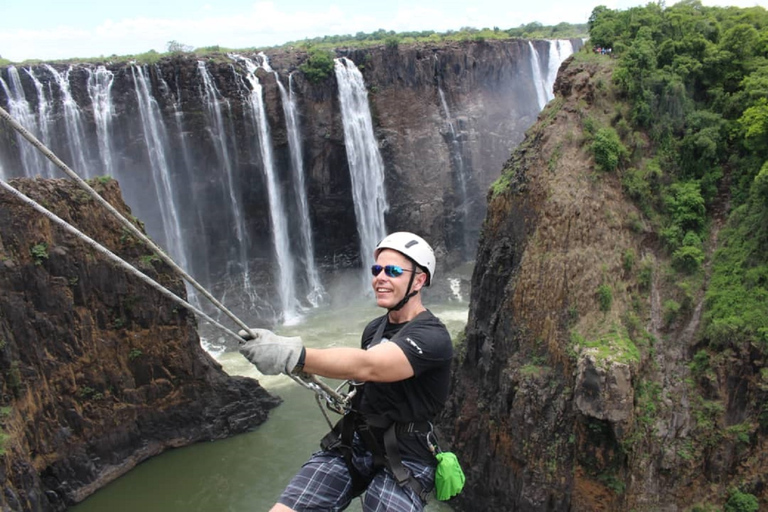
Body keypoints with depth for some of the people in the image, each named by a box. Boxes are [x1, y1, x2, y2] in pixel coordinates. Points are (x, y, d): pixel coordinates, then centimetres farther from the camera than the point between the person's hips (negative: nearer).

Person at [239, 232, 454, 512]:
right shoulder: (374, 328, 8)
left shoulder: (433, 337, -17)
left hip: (401, 459, -6)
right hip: (351, 444, 6)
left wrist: (293, 355, -46)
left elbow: (366, 365, -35)